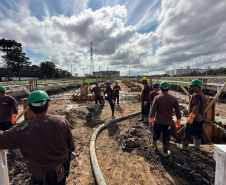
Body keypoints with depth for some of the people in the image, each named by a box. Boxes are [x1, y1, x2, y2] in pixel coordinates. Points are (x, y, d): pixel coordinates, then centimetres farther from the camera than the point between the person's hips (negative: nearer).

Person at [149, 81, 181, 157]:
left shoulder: (157, 98, -11)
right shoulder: (173, 99, -3)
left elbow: (153, 110, -13)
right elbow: (178, 111, 3)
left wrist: (151, 119, -3)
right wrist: (178, 120, 16)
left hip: (158, 121, 0)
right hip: (168, 122, 1)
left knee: (156, 134, 23)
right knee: (166, 138, 13)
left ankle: (154, 143, 47)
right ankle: (165, 152, 25)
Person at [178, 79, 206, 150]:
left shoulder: (196, 95, -18)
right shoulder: (202, 95, 13)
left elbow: (196, 107, -25)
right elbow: (201, 107, 17)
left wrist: (191, 117, -24)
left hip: (195, 118, -10)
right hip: (201, 118, 10)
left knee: (188, 132, 0)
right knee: (198, 132, 17)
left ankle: (184, 146, 9)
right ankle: (197, 145, 29)